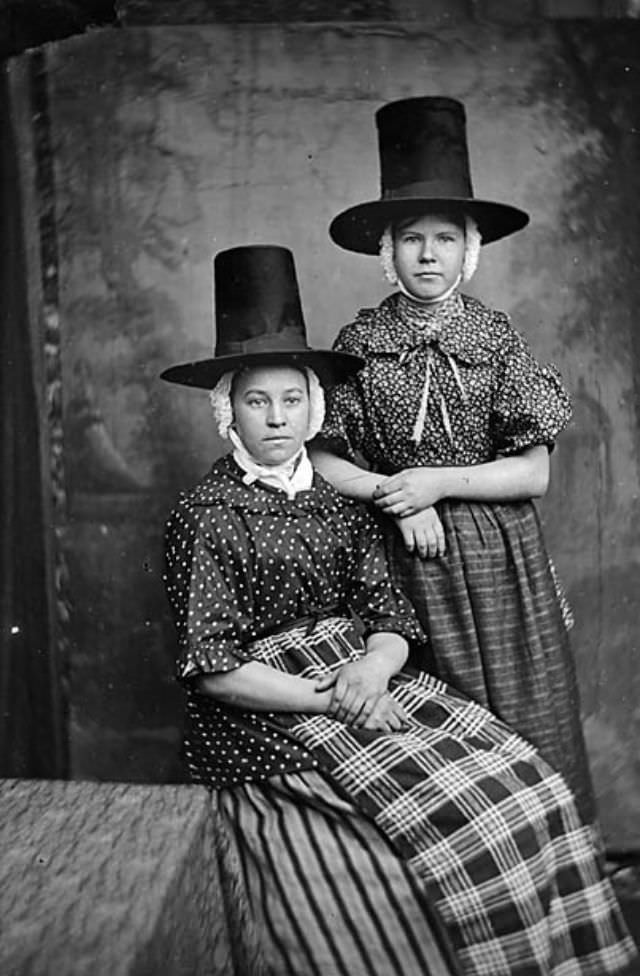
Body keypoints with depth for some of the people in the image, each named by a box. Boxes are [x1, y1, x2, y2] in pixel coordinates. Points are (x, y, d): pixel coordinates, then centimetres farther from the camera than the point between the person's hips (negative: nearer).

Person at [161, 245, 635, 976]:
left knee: (525, 784, -12)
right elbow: (211, 668, -10)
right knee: (446, 818, -21)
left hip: (364, 680, 5)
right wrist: (332, 699, -16)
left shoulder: (339, 503, 11)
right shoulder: (206, 515, -5)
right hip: (268, 722, -5)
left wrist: (377, 662, -16)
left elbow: (390, 615, 7)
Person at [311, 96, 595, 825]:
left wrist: (436, 481, -13)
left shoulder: (496, 338, -1)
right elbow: (323, 461, 1)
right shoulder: (362, 341, -1)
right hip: (408, 557, 0)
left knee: (520, 720, 6)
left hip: (500, 560, 1)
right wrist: (396, 497, -12)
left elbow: (534, 472, -3)